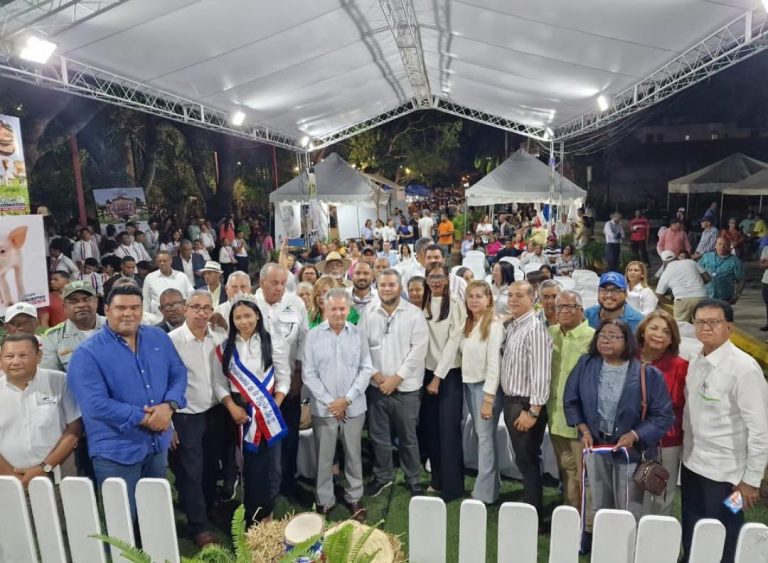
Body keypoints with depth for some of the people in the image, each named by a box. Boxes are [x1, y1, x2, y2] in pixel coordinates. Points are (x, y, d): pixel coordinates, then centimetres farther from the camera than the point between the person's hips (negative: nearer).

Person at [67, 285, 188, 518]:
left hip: (159, 444, 5)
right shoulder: (87, 353, -14)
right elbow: (96, 404, -22)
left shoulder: (159, 338, 2)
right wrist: (145, 418, -21)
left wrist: (168, 406, -16)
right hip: (116, 451, -5)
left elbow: (178, 374, 3)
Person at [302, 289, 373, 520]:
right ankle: (324, 500, 27)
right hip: (323, 408, -1)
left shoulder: (358, 334, 0)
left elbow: (366, 369, -1)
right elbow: (308, 374, -4)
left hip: (354, 407, 1)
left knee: (354, 454, 13)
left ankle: (354, 497, 32)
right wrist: (329, 401, -10)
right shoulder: (313, 336, -4)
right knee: (324, 457, 9)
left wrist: (348, 399, -9)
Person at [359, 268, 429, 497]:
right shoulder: (369, 315, 2)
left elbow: (418, 350, -11)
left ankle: (414, 479, 29)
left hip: (406, 388, -2)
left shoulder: (414, 314, -7)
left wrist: (395, 378, -13)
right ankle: (382, 476, 34)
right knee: (378, 436, 14)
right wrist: (376, 375, -9)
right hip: (376, 387, 3)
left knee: (408, 437, 10)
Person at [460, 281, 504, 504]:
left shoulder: (494, 325, -13)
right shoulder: (468, 324, 11)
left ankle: (484, 492, 8)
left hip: (485, 385, -7)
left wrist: (489, 398, -18)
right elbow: (466, 356, 10)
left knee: (486, 436, -1)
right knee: (479, 435, 14)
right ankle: (490, 483, 26)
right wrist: (466, 382, 2)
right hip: (469, 383, 7)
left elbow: (494, 363, -16)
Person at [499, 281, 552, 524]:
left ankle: (533, 513, 20)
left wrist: (533, 411, -22)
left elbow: (540, 374, -22)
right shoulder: (510, 326, 8)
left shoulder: (535, 329, -18)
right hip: (510, 401, 8)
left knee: (527, 460, 5)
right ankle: (526, 504, 33)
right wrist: (510, 403, 10)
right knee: (522, 459, 18)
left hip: (526, 404, -8)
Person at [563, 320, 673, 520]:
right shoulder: (586, 365, -6)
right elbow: (571, 401, 3)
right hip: (595, 446, 3)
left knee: (628, 514, 10)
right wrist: (583, 430, -6)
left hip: (631, 450, -3)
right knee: (599, 509, 20)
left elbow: (663, 415, -11)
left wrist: (635, 435, -19)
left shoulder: (646, 373, -15)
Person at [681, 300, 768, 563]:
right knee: (691, 540, 19)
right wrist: (686, 453, 12)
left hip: (725, 472, -6)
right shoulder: (695, 363, 2)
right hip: (692, 465, 6)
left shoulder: (744, 368, -19)